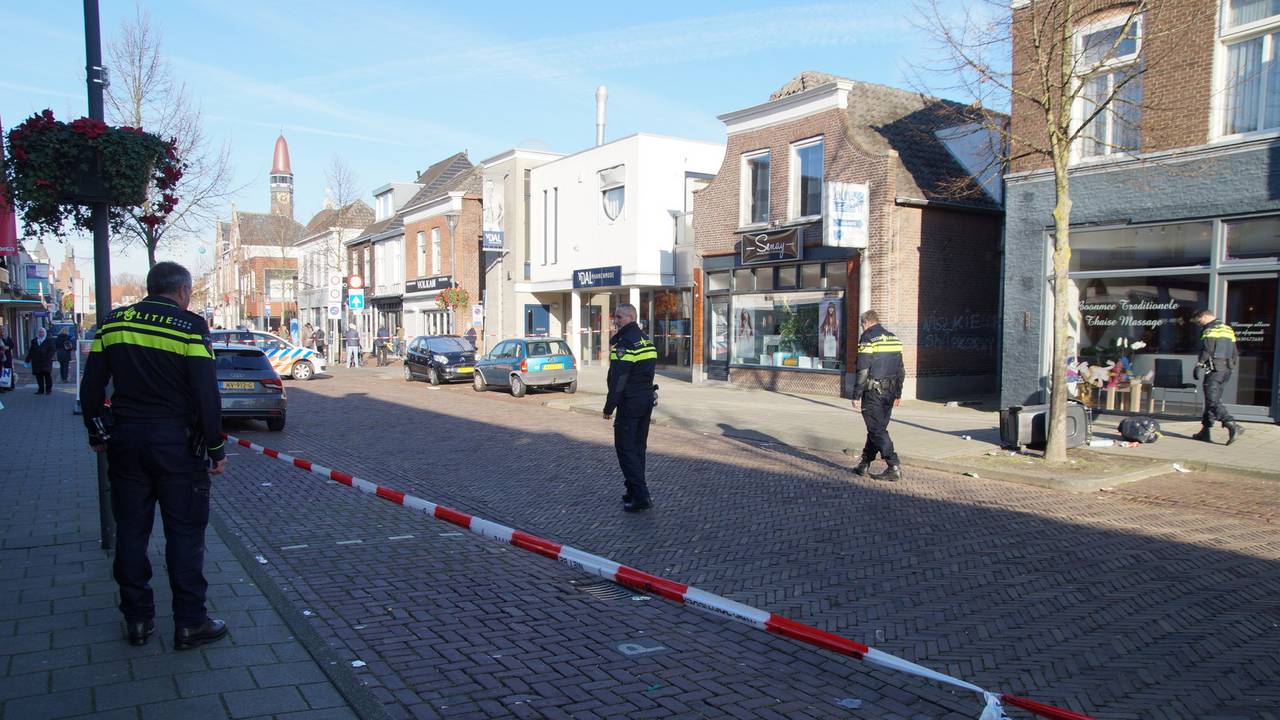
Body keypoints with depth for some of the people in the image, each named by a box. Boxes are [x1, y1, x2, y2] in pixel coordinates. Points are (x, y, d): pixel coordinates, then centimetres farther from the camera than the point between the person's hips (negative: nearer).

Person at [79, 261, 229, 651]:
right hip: (177, 442, -4)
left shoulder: (113, 322, 6)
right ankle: (190, 623, 9)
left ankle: (137, 619, 22)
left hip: (125, 440, 5)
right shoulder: (191, 326, -9)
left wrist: (98, 434, 20)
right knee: (185, 531, 4)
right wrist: (215, 448, -7)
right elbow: (206, 395, -14)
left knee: (131, 530, 13)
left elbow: (91, 387, 9)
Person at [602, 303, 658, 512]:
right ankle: (634, 492, 21)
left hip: (630, 402, -9)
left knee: (625, 448, -5)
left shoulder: (625, 342, -16)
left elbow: (617, 378, -19)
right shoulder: (646, 340, 14)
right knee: (638, 447, 14)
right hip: (647, 399, 9)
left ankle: (641, 496, -9)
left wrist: (609, 407, -15)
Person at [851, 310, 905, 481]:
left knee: (877, 430, -5)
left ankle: (894, 467, -12)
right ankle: (865, 464, 22)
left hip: (873, 391, -7)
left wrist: (856, 395, -11)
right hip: (890, 392, 8)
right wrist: (898, 394, 22)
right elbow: (901, 370, 16)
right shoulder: (894, 338, 13)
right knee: (877, 427, 14)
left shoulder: (867, 339, -10)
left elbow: (863, 371, -15)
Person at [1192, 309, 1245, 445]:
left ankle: (1232, 426, -26)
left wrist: (1199, 365, -16)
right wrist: (1232, 366, 25)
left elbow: (1207, 349, -18)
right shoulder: (1228, 329, 21)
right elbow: (1235, 352, 22)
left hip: (1215, 369, -9)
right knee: (1212, 399, 12)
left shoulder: (1210, 330, -7)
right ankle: (1205, 431, 14)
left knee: (1213, 401, -12)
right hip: (1227, 369, 9)